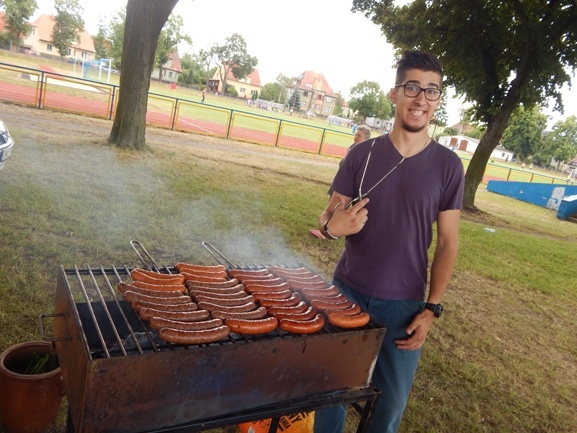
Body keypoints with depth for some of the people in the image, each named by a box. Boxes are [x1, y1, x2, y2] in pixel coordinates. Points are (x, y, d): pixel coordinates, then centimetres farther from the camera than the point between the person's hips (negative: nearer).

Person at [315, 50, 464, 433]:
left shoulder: (448, 166, -5)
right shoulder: (362, 154, -3)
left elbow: (448, 243, -1)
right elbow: (329, 214, 1)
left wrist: (432, 308, -5)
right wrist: (332, 225, -23)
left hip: (405, 303, 0)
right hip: (347, 290, 1)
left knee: (392, 401, 10)